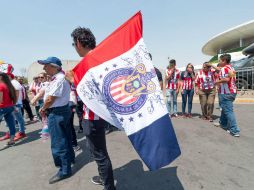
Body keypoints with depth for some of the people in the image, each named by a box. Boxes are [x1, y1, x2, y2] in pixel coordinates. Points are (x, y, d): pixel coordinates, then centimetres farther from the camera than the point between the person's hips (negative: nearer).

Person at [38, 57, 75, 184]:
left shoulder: (59, 79, -22)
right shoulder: (57, 78, 11)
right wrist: (45, 108, 6)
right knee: (65, 137, 22)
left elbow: (50, 99, -22)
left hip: (56, 113, -10)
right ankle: (70, 158, 41)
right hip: (62, 110, 10)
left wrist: (43, 109, -4)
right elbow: (48, 94, 16)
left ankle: (65, 170, 13)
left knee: (58, 142, 0)